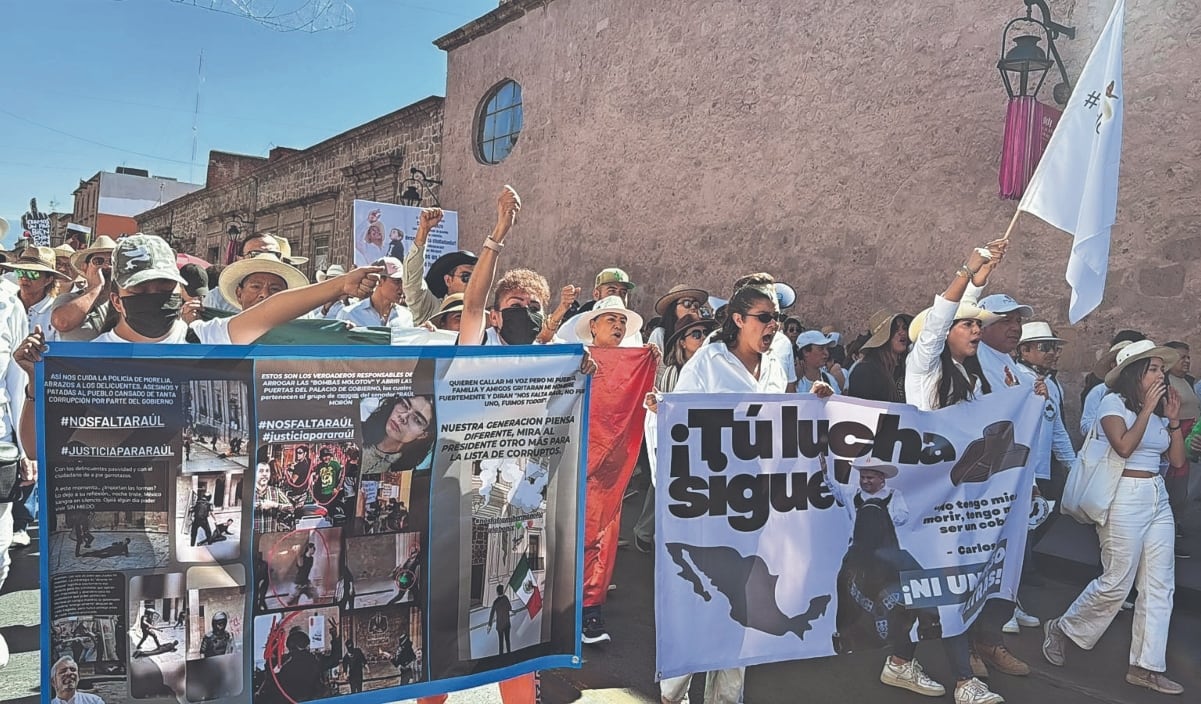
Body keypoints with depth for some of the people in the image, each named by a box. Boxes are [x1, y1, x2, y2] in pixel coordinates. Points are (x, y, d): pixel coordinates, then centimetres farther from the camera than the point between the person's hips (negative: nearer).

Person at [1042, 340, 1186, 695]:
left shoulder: (1158, 409, 13)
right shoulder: (1113, 402, -7)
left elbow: (1177, 460, 10)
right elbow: (1124, 446, -22)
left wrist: (1173, 419, 2)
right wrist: (1146, 409, -15)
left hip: (1158, 497, 7)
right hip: (1125, 496, -7)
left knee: (1160, 585, 5)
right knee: (1116, 583, -5)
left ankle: (1146, 666, 13)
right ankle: (1062, 628, 16)